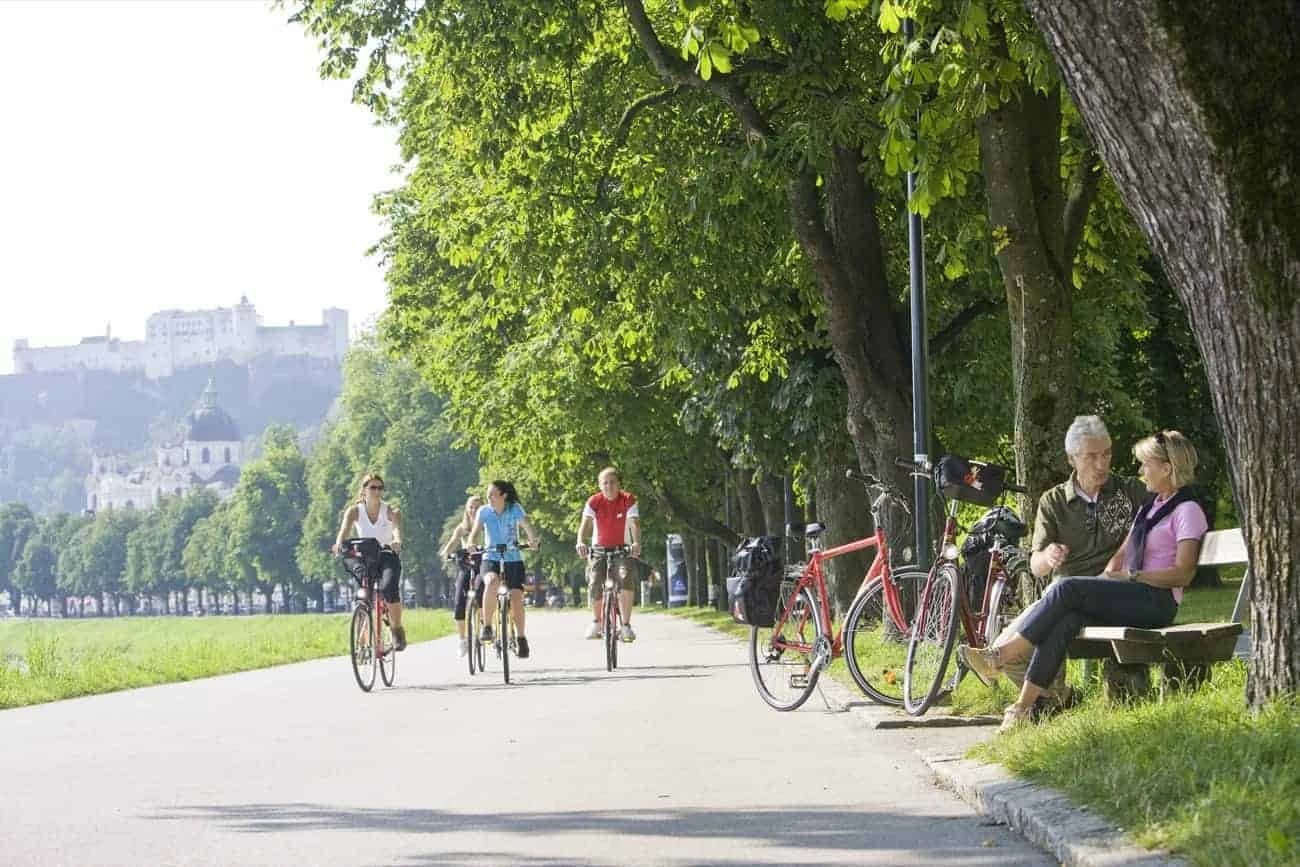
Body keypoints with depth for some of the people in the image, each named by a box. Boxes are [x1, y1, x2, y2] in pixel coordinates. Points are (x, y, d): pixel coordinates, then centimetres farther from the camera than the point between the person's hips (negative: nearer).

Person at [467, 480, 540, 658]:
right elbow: (475, 531, -13)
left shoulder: (515, 509, -6)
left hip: (513, 559, 0)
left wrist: (533, 540, -40)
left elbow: (528, 526, -19)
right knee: (492, 582, -33)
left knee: (516, 598, -12)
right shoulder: (484, 511, -3)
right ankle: (487, 626, -24)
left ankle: (521, 638, 7)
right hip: (490, 558, 0)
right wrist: (471, 544, -34)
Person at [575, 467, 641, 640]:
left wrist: (636, 543, -41)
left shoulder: (628, 500, -10)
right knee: (594, 584, -17)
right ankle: (596, 622, 11)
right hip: (599, 549, 1)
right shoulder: (594, 501, -8)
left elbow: (634, 523, -22)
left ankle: (626, 625, -18)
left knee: (625, 580, -27)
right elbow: (585, 523, -20)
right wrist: (580, 542, -40)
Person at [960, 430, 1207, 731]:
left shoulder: (1187, 511, -3)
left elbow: (1183, 573, -12)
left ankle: (1000, 656, -24)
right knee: (1065, 620, -22)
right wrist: (1107, 577, 2)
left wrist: (1130, 577, -14)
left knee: (1066, 589, -25)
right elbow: (1122, 553, 23)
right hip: (1131, 601, 7)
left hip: (1156, 602, -7)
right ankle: (1024, 706, -32)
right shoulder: (1150, 505, 25)